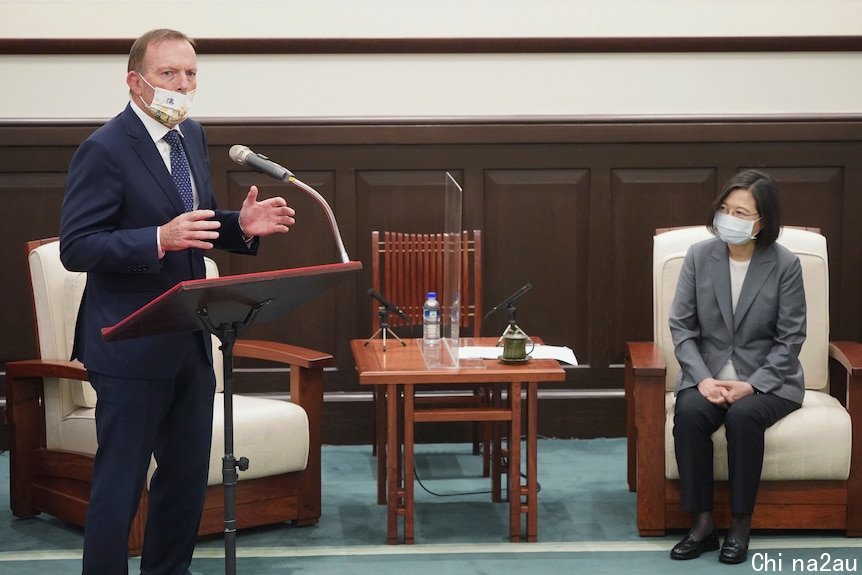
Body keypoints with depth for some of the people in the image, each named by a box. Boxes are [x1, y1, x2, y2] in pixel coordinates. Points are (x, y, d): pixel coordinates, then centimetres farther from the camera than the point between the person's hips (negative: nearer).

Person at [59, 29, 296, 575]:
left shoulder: (192, 136, 9)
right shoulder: (104, 150, -16)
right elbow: (76, 248, -20)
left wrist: (241, 225, -2)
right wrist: (160, 240, -31)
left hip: (190, 343, 8)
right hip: (133, 347, -8)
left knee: (188, 479, 16)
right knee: (119, 485, -1)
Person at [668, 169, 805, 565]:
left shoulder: (785, 265, -7)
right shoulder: (699, 256, -1)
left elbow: (790, 338, -6)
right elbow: (681, 325, 0)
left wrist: (751, 385, -17)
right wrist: (703, 379, -14)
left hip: (767, 380, -2)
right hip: (708, 376, 2)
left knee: (743, 415, -33)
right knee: (689, 413, -30)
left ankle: (740, 526, -19)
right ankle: (702, 524, -20)